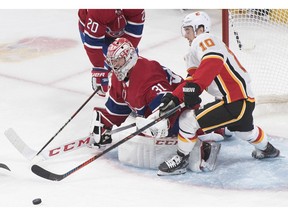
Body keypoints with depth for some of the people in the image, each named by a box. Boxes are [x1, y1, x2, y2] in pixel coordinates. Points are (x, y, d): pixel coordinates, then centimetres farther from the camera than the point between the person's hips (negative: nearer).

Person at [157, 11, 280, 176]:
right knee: (244, 129, 39)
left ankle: (181, 160, -1)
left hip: (236, 102, -11)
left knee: (189, 119, -14)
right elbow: (193, 78, 13)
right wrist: (175, 97, 0)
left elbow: (214, 60, -34)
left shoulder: (203, 39, -13)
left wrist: (195, 86, -40)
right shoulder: (197, 49, 19)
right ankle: (266, 149, 63)